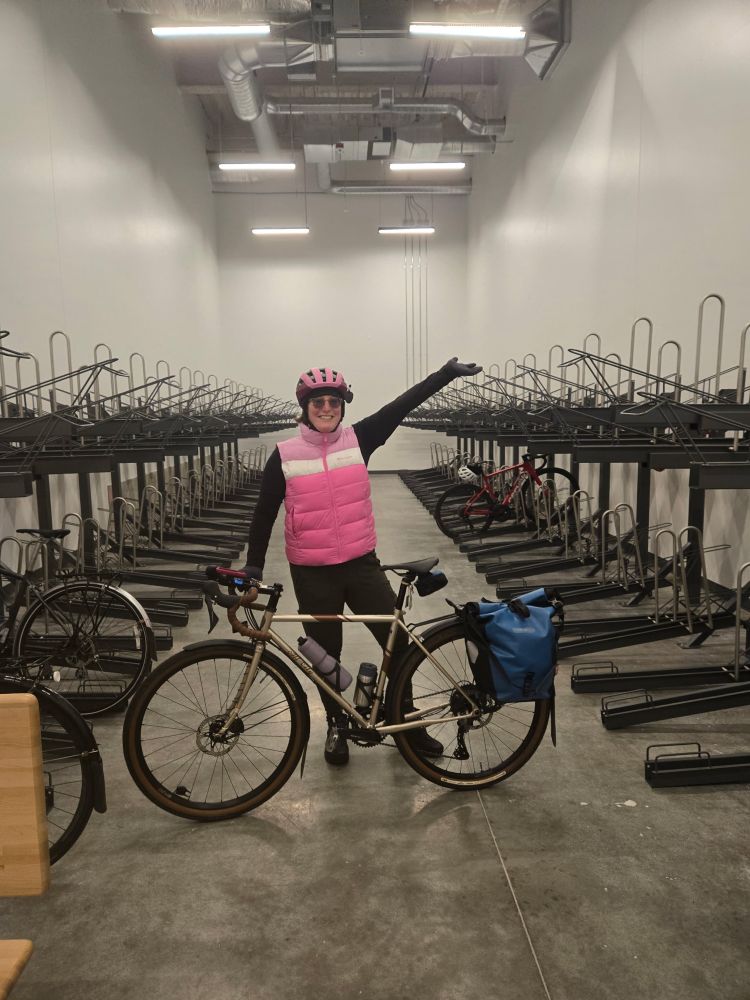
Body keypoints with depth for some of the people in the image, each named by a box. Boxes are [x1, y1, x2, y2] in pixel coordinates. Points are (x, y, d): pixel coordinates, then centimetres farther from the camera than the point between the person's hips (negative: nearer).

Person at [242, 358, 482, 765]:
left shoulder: (358, 439, -1)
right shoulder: (285, 455, -4)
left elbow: (402, 406, -6)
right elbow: (264, 512, 3)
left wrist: (447, 373, -10)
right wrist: (254, 563, 1)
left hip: (361, 565, 1)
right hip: (312, 575, -1)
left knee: (398, 642, 4)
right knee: (326, 654, 12)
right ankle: (337, 725, 35)